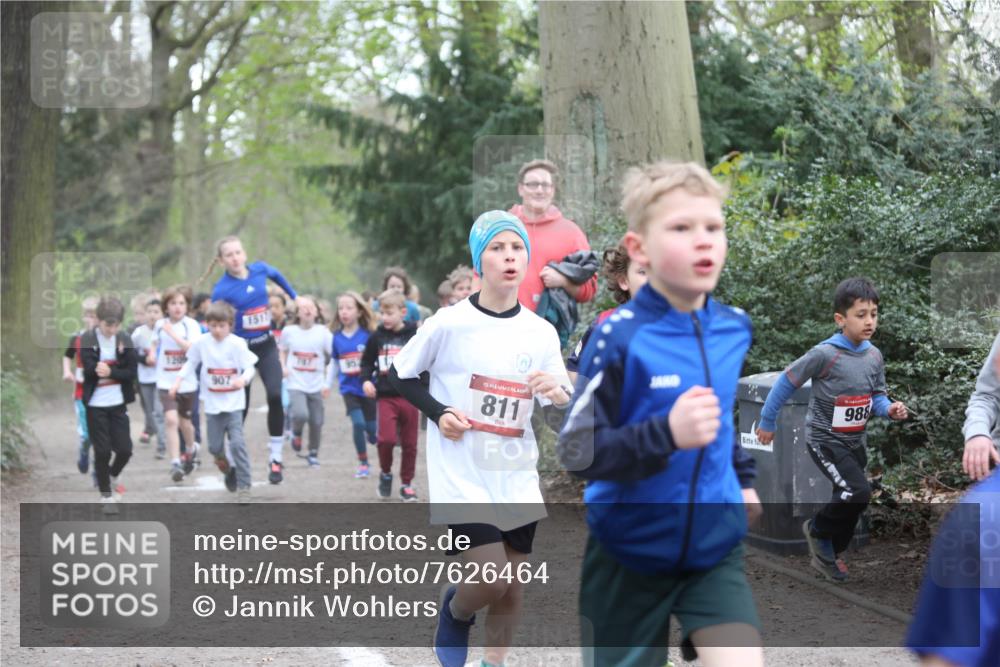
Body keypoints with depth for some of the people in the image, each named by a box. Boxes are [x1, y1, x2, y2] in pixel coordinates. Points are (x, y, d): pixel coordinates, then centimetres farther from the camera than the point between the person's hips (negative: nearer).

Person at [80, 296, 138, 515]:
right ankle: (106, 495, 16)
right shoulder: (87, 340, -6)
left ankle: (112, 475, 31)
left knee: (124, 449, -1)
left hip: (118, 404, 2)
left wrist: (109, 371, -20)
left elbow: (131, 372, -4)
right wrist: (116, 369, -24)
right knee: (102, 451, 1)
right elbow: (90, 370, -16)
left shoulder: (125, 340, 1)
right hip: (95, 405, -2)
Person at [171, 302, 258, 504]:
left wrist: (243, 379, -30)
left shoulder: (237, 344, -11)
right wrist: (178, 380, -2)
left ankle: (243, 486, -5)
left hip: (234, 403, -3)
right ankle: (228, 468, 38)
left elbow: (250, 367, -10)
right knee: (215, 446, 6)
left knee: (237, 443, -13)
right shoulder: (201, 343, -3)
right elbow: (191, 363, 10)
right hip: (213, 404, 3)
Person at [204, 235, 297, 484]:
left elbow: (277, 275, 21)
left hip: (266, 346, 2)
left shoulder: (260, 270, -4)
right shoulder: (221, 289, -14)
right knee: (240, 408, 4)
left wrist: (295, 297, 28)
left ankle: (275, 459, -5)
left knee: (276, 396, -17)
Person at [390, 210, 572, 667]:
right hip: (462, 476, -4)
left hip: (517, 479, 4)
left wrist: (559, 396, -18)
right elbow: (400, 375, 3)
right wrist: (438, 413, -12)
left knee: (514, 585, 9)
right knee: (492, 579, -14)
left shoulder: (542, 333, 1)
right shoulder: (448, 323, -9)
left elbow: (565, 414, 5)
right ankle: (455, 612, 20)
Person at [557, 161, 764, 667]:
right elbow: (577, 452, -21)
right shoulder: (620, 338, -18)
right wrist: (667, 434, -31)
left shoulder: (737, 330, -1)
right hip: (629, 554, -3)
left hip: (715, 548, 3)